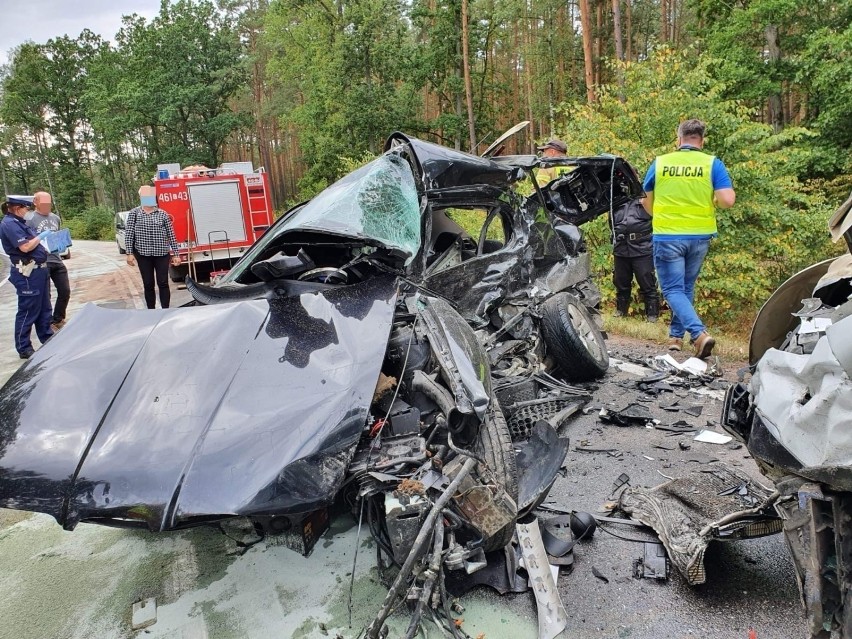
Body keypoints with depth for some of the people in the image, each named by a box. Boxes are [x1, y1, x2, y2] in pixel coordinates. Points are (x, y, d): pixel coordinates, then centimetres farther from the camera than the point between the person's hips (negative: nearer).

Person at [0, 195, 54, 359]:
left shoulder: (17, 222, 15)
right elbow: (25, 247, -24)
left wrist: (45, 249, 9)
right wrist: (41, 236, -11)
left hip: (37, 270, 10)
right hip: (27, 273, -10)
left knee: (44, 308, 18)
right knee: (28, 311, -2)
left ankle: (47, 338, 30)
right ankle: (24, 348, 6)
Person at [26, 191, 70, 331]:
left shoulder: (56, 218, 12)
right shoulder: (29, 219, -8)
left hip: (57, 261, 6)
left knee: (65, 291, 10)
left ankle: (58, 320, 28)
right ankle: (47, 324, 15)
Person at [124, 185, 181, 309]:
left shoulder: (163, 214, 4)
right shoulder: (134, 213, 3)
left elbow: (171, 235, 4)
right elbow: (128, 234, 0)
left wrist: (175, 254, 1)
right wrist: (129, 253, -7)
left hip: (162, 253, 0)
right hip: (143, 254, 0)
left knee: (163, 283, -1)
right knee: (148, 284, 6)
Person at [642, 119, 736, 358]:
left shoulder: (659, 163, 1)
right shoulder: (713, 164, -2)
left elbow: (647, 203, 10)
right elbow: (727, 201, -11)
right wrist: (711, 200, 11)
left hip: (667, 236, -2)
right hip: (700, 236, 2)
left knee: (673, 290, 0)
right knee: (687, 287, 18)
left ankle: (699, 334, -18)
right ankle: (676, 335, 26)